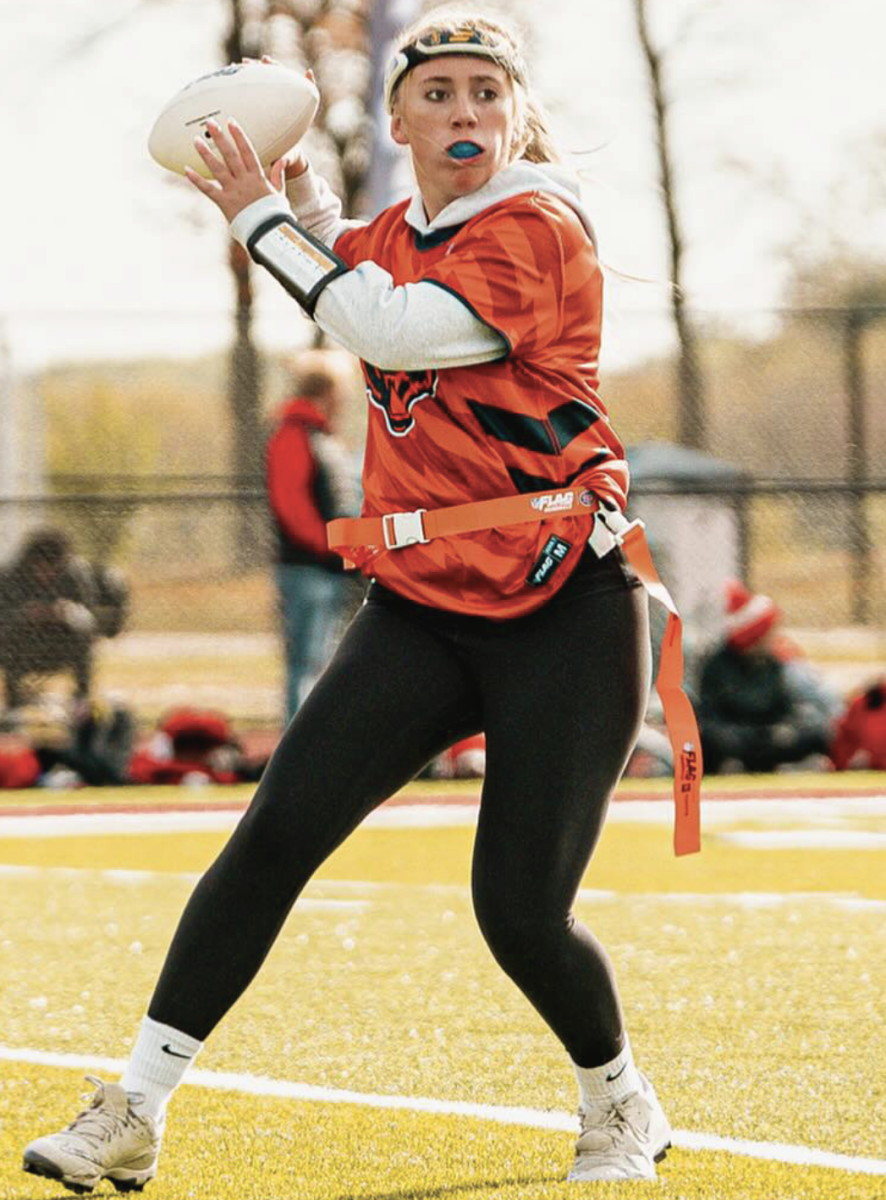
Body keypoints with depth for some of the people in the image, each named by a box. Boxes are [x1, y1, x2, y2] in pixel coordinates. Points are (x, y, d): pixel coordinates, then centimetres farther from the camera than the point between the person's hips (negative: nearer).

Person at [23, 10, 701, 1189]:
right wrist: (298, 192, 20)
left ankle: (621, 1103, 22)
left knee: (522, 912, -8)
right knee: (277, 833, -10)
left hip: (562, 613, -6)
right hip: (421, 606, 6)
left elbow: (399, 330, -22)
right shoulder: (392, 237, 12)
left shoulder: (540, 228, -10)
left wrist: (262, 219, -13)